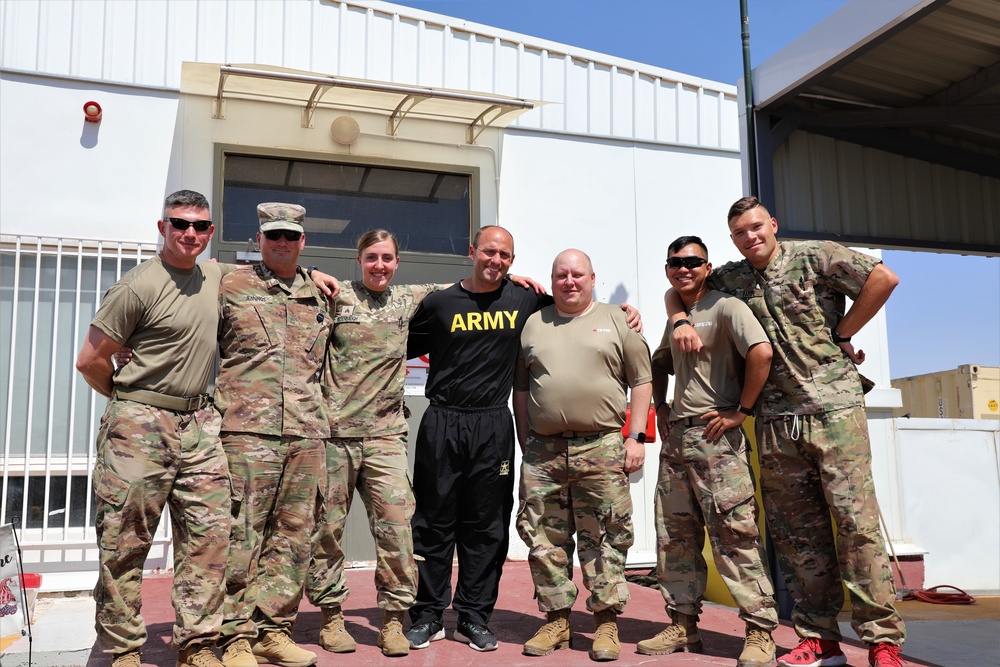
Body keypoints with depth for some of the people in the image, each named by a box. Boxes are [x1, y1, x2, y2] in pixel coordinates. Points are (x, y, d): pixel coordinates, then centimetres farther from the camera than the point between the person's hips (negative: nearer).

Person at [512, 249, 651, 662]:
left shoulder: (616, 322, 7)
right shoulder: (533, 325, 14)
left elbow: (641, 381, 5)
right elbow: (521, 389, 15)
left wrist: (636, 437, -3)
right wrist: (525, 444, 10)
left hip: (601, 447, -2)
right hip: (542, 450, 3)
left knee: (605, 540, 1)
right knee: (545, 539, 6)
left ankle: (607, 623, 11)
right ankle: (555, 620, 18)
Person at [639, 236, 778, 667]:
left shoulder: (725, 307, -7)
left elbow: (761, 352, -22)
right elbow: (659, 365, 33)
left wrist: (741, 410, -18)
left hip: (716, 437, -8)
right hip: (676, 437, 9)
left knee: (735, 534, -8)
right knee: (675, 537, 10)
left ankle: (760, 631, 0)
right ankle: (683, 626, 20)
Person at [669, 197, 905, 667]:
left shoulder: (814, 257, 1)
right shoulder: (729, 279, 13)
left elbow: (883, 278, -6)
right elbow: (678, 289, 26)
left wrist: (841, 335, -2)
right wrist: (680, 321, 5)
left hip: (833, 408, -4)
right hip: (776, 421, 4)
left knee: (856, 521, -6)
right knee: (797, 532, 5)